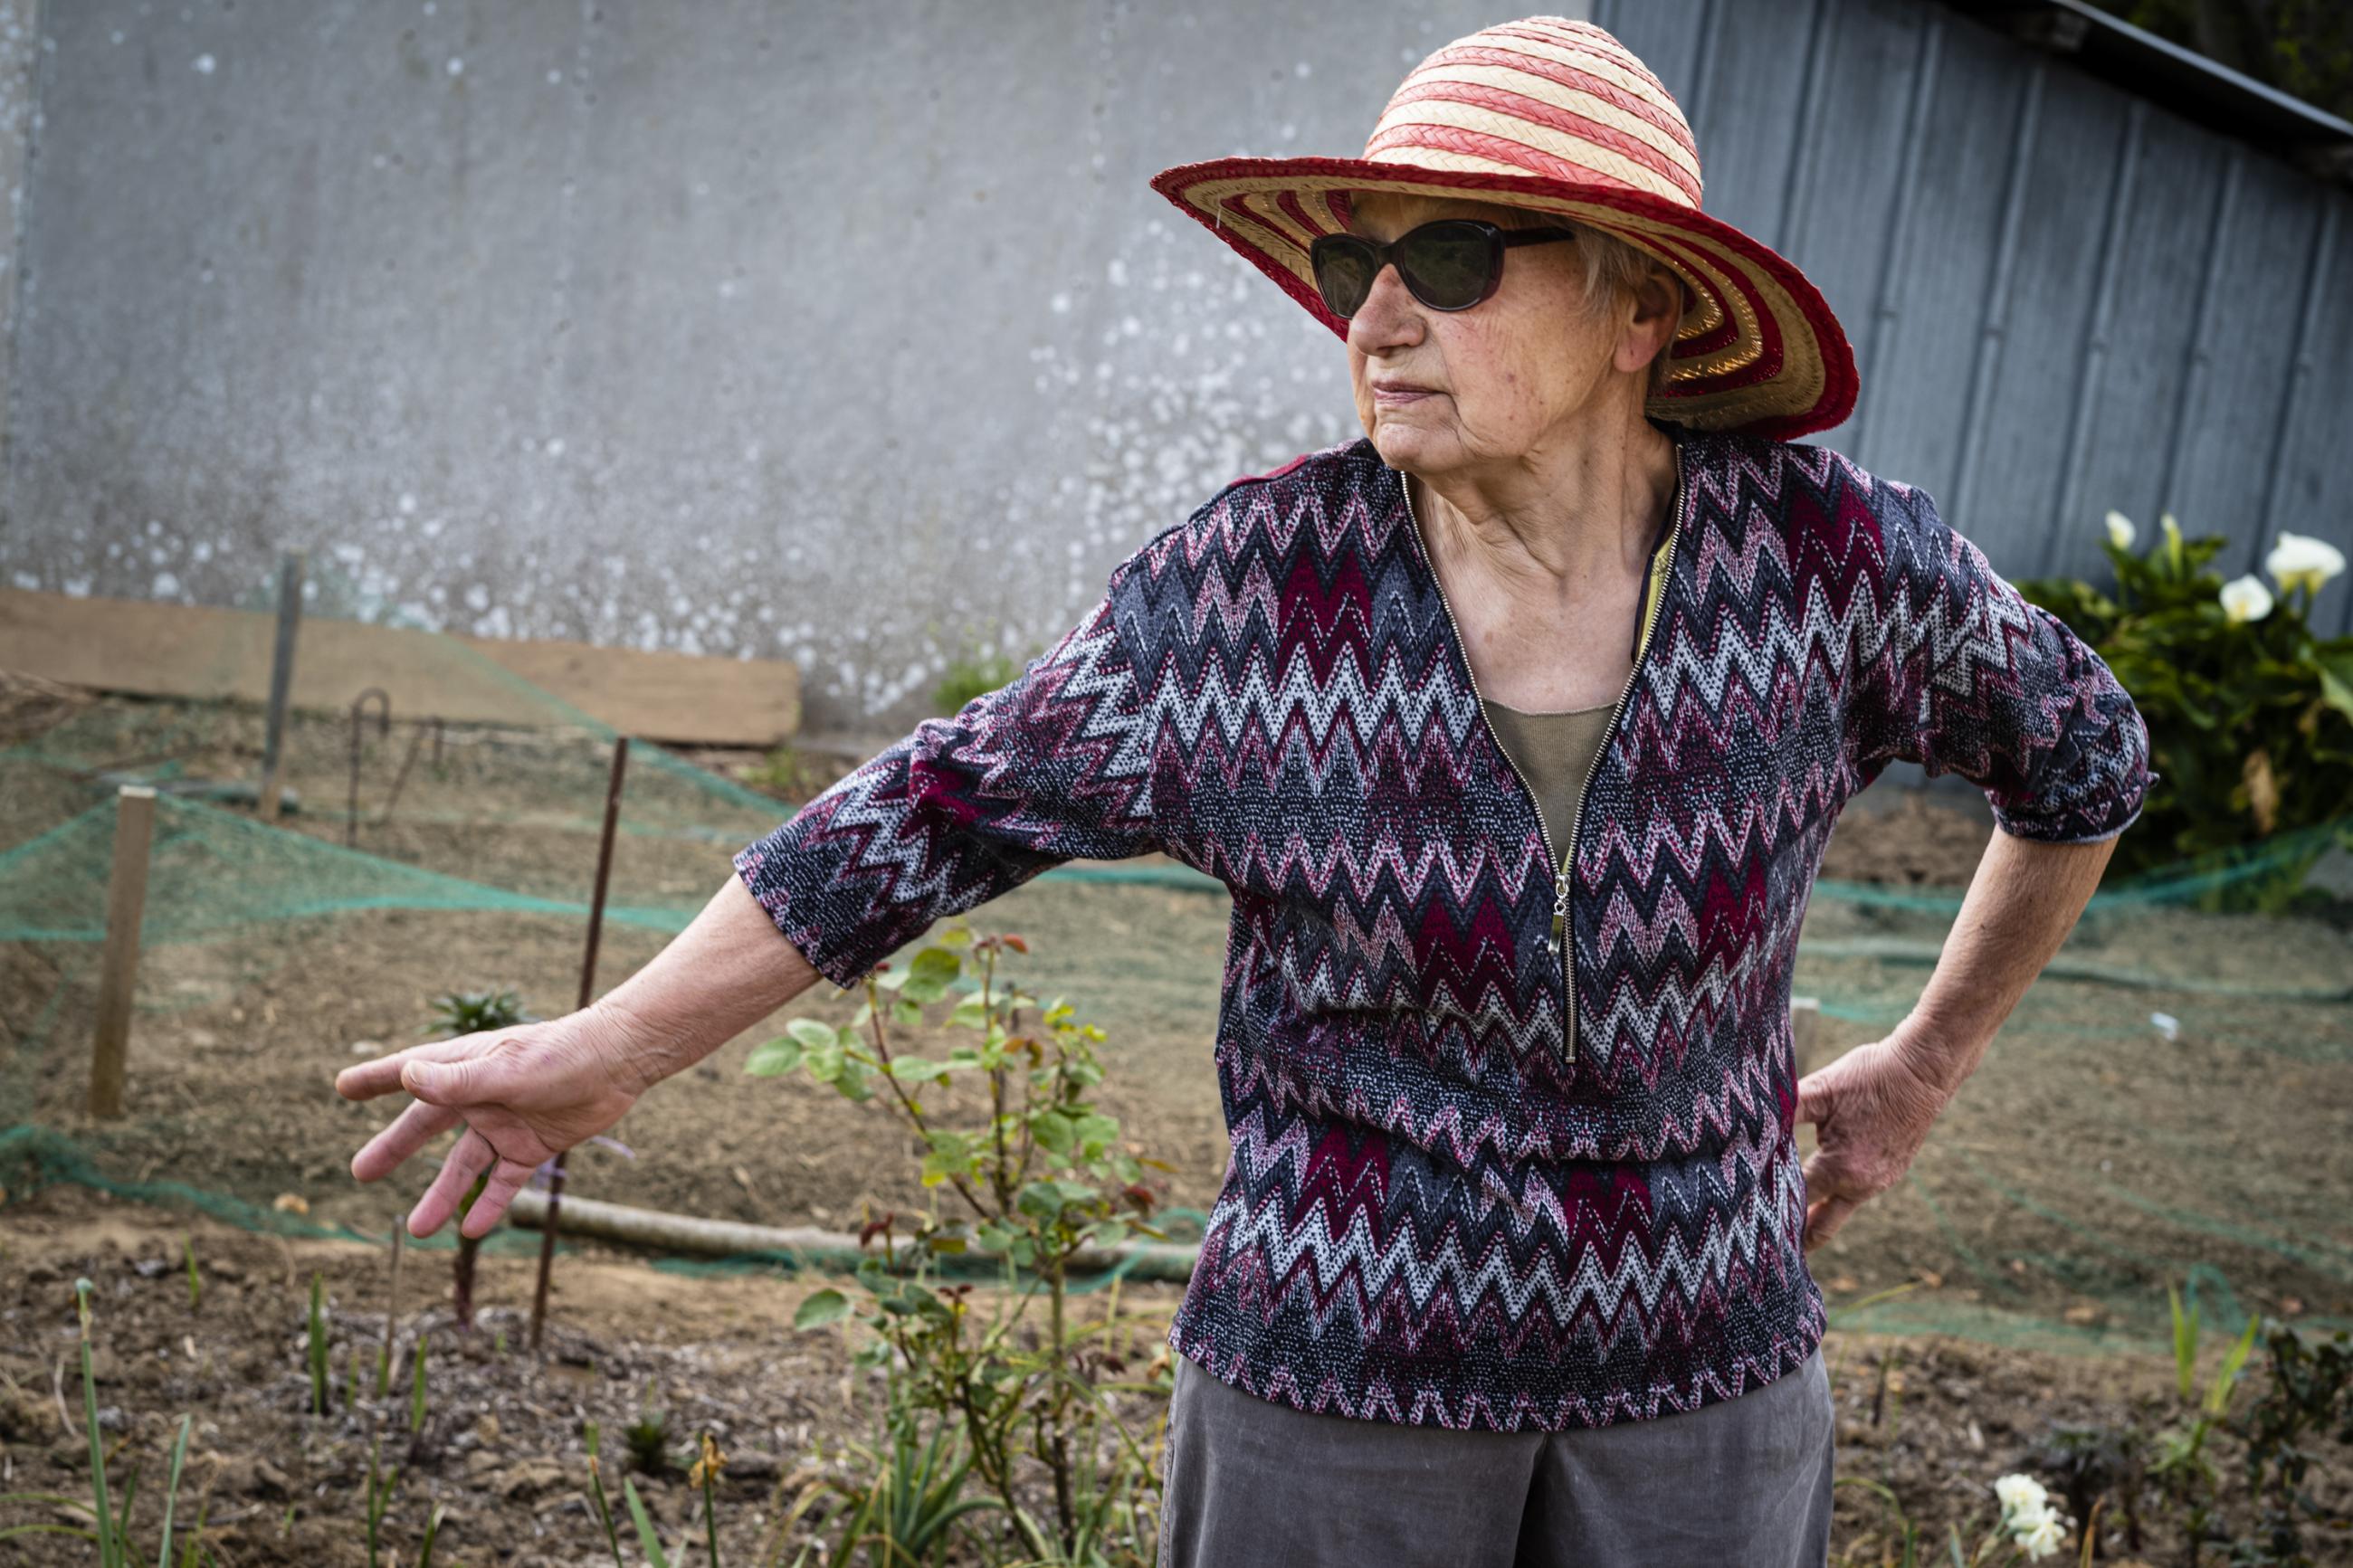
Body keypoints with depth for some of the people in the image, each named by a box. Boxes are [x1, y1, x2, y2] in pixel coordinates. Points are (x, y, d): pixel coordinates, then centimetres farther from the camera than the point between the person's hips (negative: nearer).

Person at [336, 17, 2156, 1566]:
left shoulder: (1832, 557, -11)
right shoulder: (1242, 590, -13)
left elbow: (2080, 752, 9)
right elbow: (938, 817, -3)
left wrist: (1930, 1060, 14)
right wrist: (607, 1053, 0)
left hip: (1705, 1367, 1)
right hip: (1339, 1356, -1)